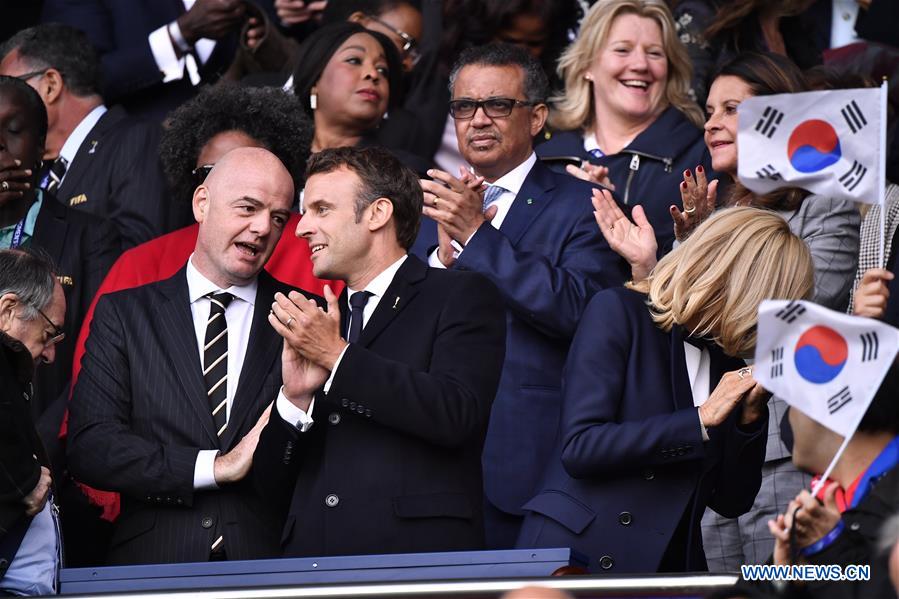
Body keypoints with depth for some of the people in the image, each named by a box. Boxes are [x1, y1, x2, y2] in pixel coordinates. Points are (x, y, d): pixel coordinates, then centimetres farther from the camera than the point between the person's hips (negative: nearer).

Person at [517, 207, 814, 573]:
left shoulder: (724, 357, 10)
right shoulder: (619, 311, -6)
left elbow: (731, 500, 11)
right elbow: (578, 447, -16)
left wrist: (749, 416, -4)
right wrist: (702, 420, -16)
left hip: (672, 562, 6)